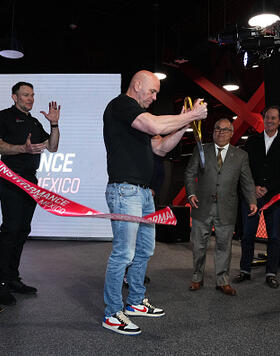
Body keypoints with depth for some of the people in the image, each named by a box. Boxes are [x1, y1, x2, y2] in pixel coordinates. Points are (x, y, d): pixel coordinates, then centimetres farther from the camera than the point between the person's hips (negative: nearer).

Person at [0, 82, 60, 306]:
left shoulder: (35, 122, 22)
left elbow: (52, 147, 16)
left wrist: (54, 124, 3)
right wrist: (24, 148, -25)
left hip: (30, 182, 7)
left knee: (22, 230, 8)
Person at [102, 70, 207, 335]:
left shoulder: (138, 113, 24)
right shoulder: (121, 105, -7)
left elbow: (161, 148, 19)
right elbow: (156, 126, -23)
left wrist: (184, 123, 8)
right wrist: (192, 115, -11)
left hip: (143, 192, 10)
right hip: (125, 190, -10)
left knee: (144, 250, 15)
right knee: (124, 253, -6)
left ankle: (135, 302, 29)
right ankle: (112, 314, 7)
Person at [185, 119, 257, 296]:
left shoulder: (241, 155, 7)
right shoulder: (201, 151, 6)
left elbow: (247, 181, 6)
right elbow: (190, 173, 6)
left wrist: (252, 201, -7)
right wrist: (191, 193, -8)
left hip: (226, 209, 0)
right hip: (203, 207, 0)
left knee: (224, 245, 8)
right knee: (199, 245, 8)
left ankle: (223, 281, 23)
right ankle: (198, 278, 26)